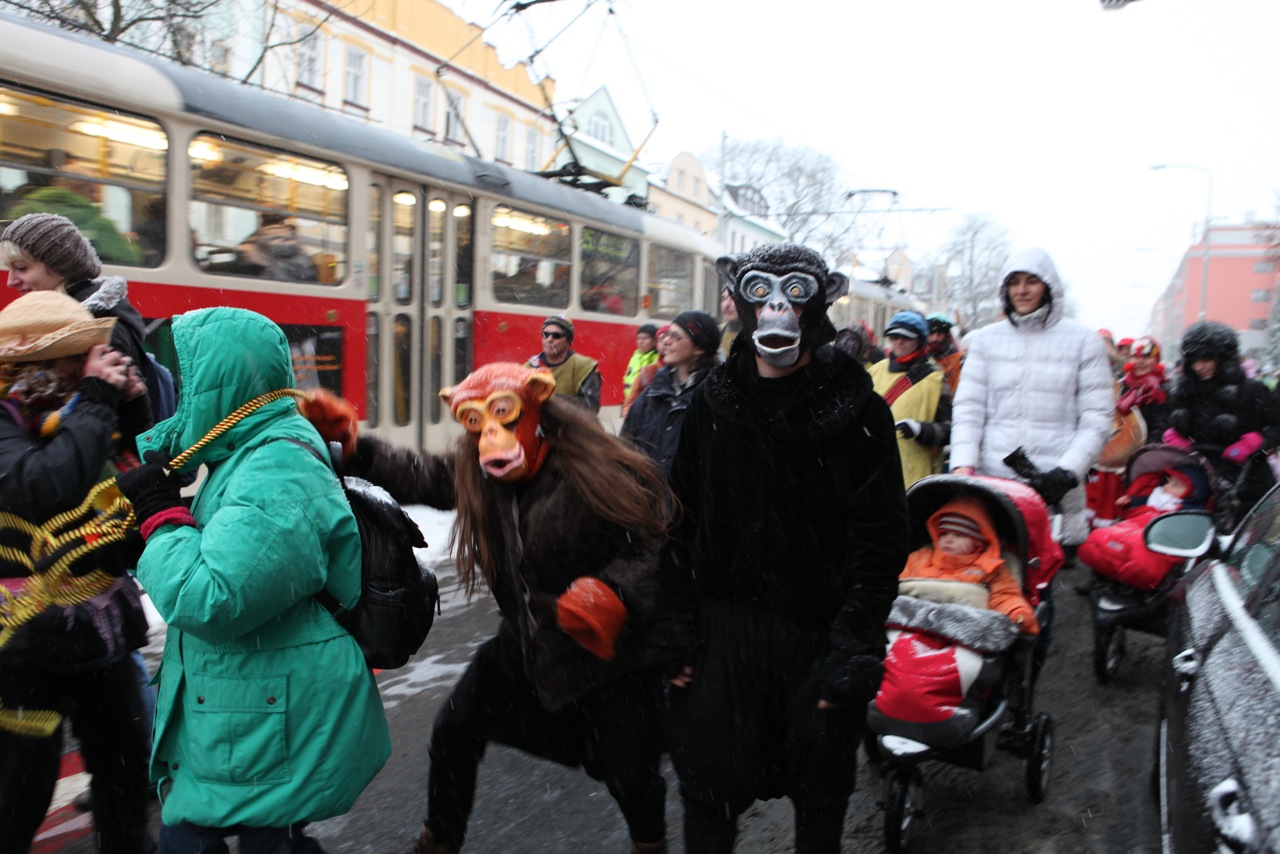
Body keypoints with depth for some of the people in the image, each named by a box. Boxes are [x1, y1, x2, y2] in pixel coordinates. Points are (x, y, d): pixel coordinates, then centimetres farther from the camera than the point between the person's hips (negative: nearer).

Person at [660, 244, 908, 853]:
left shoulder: (857, 409, -6)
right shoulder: (712, 403, 2)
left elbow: (880, 537, -8)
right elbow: (681, 524, 3)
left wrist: (854, 643, -14)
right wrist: (677, 631, -1)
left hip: (820, 631, -1)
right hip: (725, 626, 2)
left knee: (821, 786, 16)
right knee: (707, 781, 10)